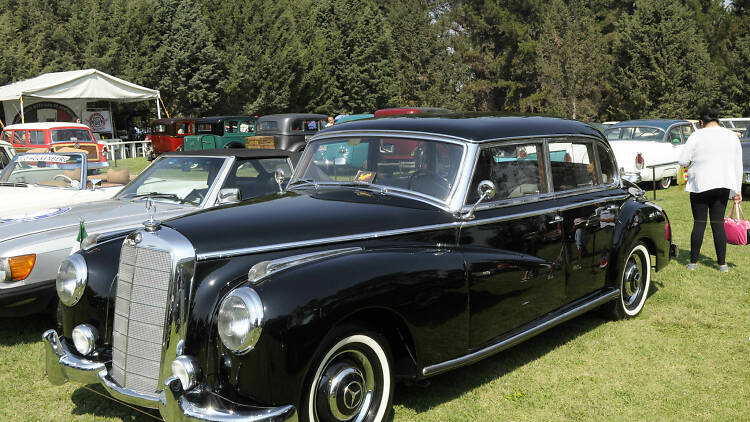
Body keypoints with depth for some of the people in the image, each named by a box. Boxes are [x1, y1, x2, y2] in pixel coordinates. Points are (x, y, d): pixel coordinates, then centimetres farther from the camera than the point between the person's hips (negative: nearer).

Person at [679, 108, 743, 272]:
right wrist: (737, 190, 13)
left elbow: (683, 161, -7)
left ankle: (693, 261, 8)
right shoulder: (732, 136, 7)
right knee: (718, 223, 7)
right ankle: (722, 263, 8)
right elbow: (738, 166, 9)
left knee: (699, 223, 2)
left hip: (700, 184, -3)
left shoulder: (697, 136, -5)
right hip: (723, 185, 3)